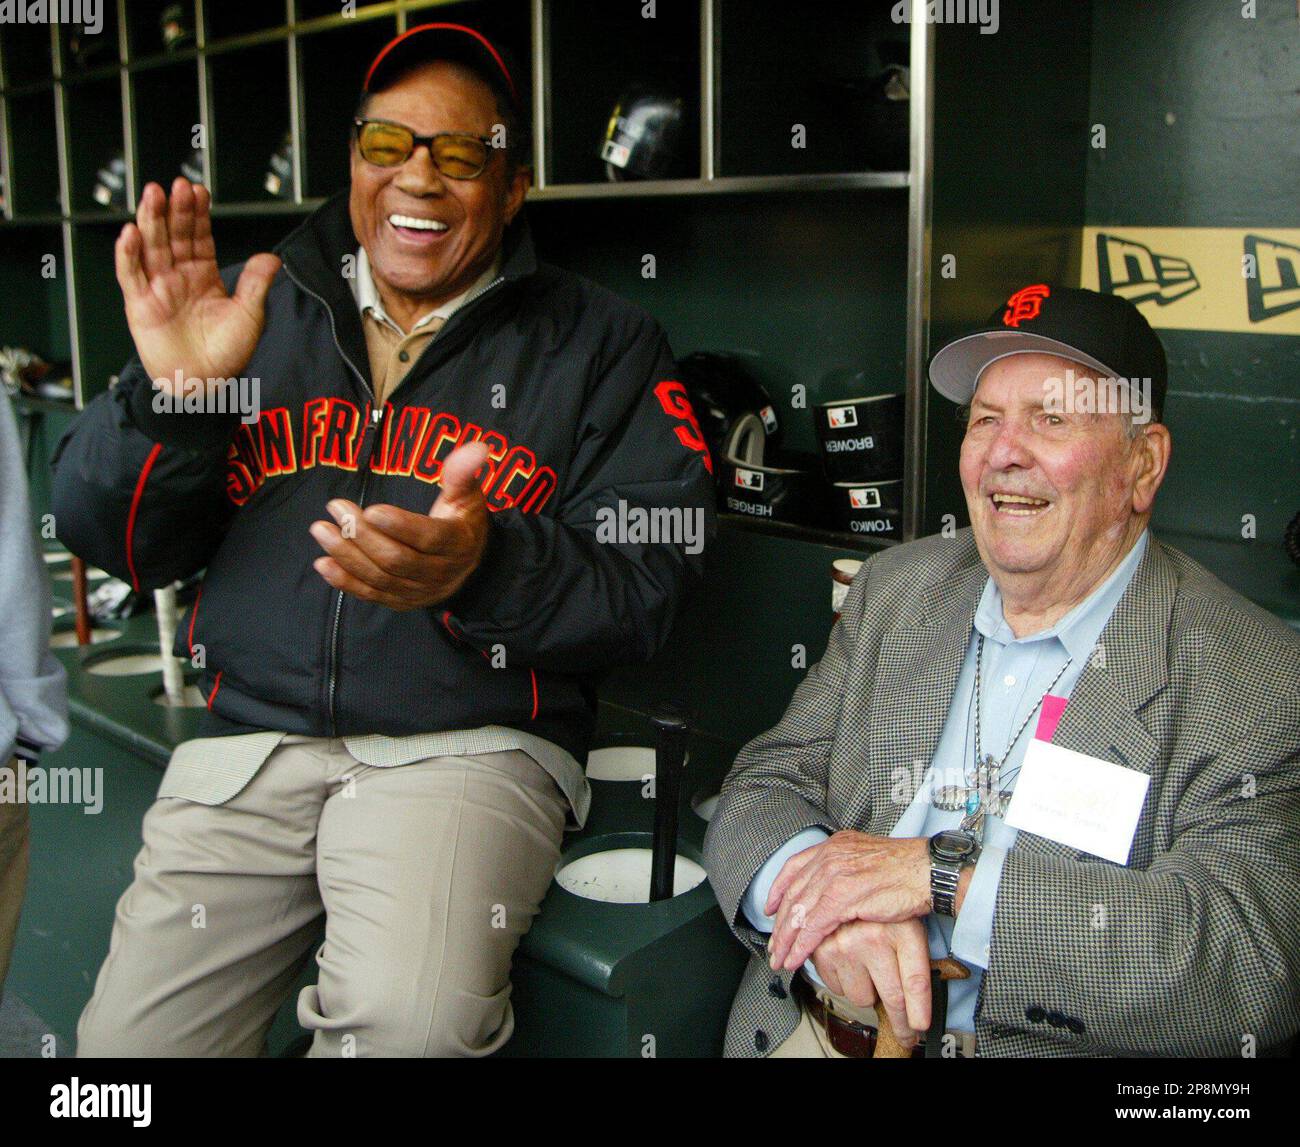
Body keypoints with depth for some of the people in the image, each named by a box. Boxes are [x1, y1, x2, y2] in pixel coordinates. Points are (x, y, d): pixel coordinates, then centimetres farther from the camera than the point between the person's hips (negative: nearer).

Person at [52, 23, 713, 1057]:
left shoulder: (600, 344, 5)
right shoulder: (261, 308, 12)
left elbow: (648, 588, -4)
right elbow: (111, 541, 9)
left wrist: (485, 571, -25)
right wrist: (171, 393, -11)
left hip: (474, 747, -2)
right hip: (250, 740, 3)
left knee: (410, 1018, -29)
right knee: (130, 1039, -7)